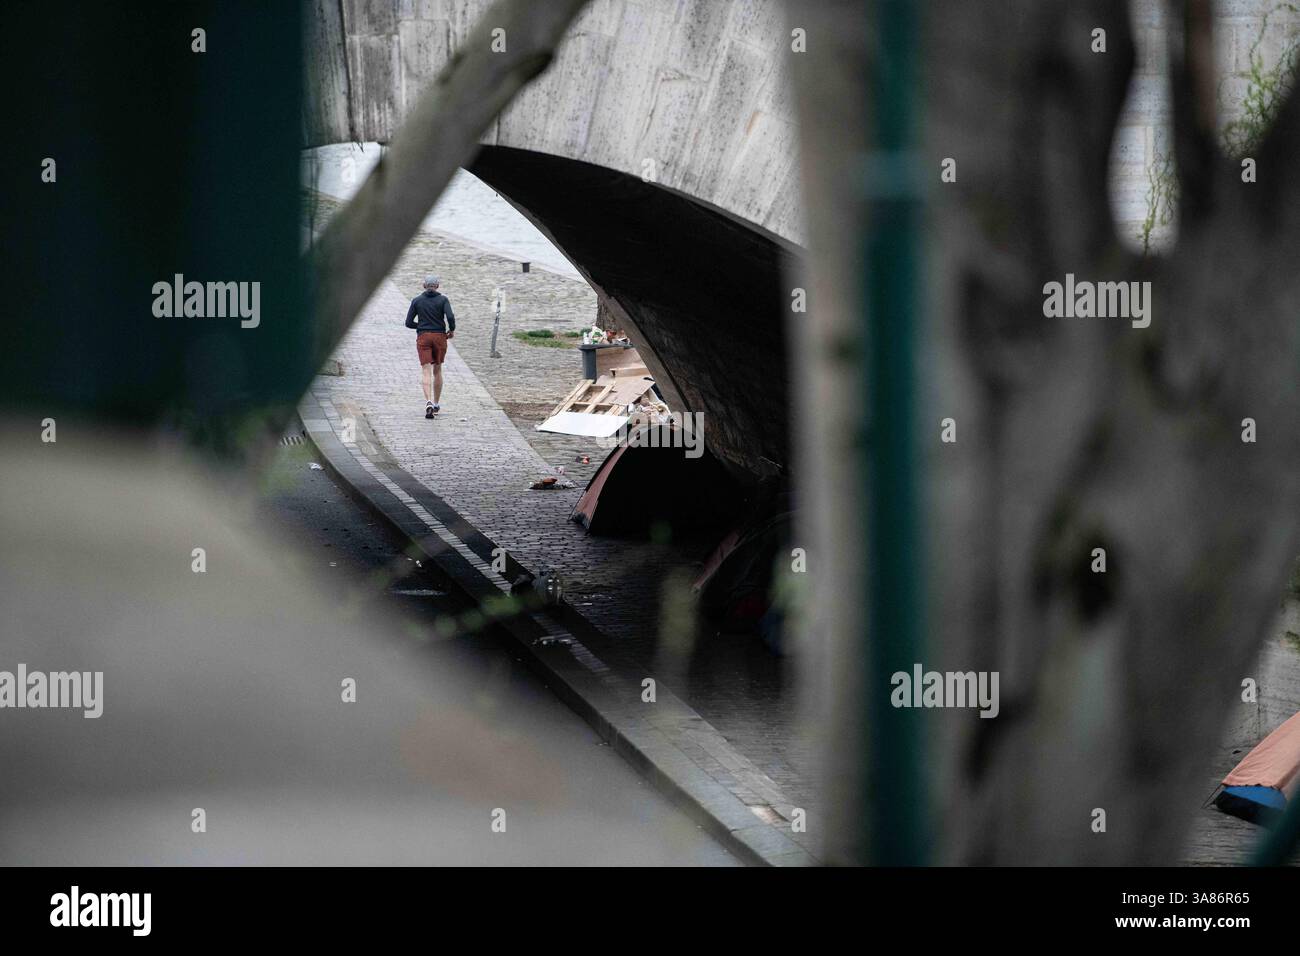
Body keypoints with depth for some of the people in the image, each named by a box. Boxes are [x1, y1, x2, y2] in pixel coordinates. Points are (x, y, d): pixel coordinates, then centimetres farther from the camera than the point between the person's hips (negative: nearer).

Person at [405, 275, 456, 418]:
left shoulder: (417, 301, 3)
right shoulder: (443, 300, -1)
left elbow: (408, 323, 3)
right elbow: (450, 317, -15)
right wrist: (452, 330, 3)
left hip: (423, 338, -1)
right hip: (440, 337, 1)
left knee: (427, 373, -7)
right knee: (437, 371, 17)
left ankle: (428, 402, -28)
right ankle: (436, 404, 25)